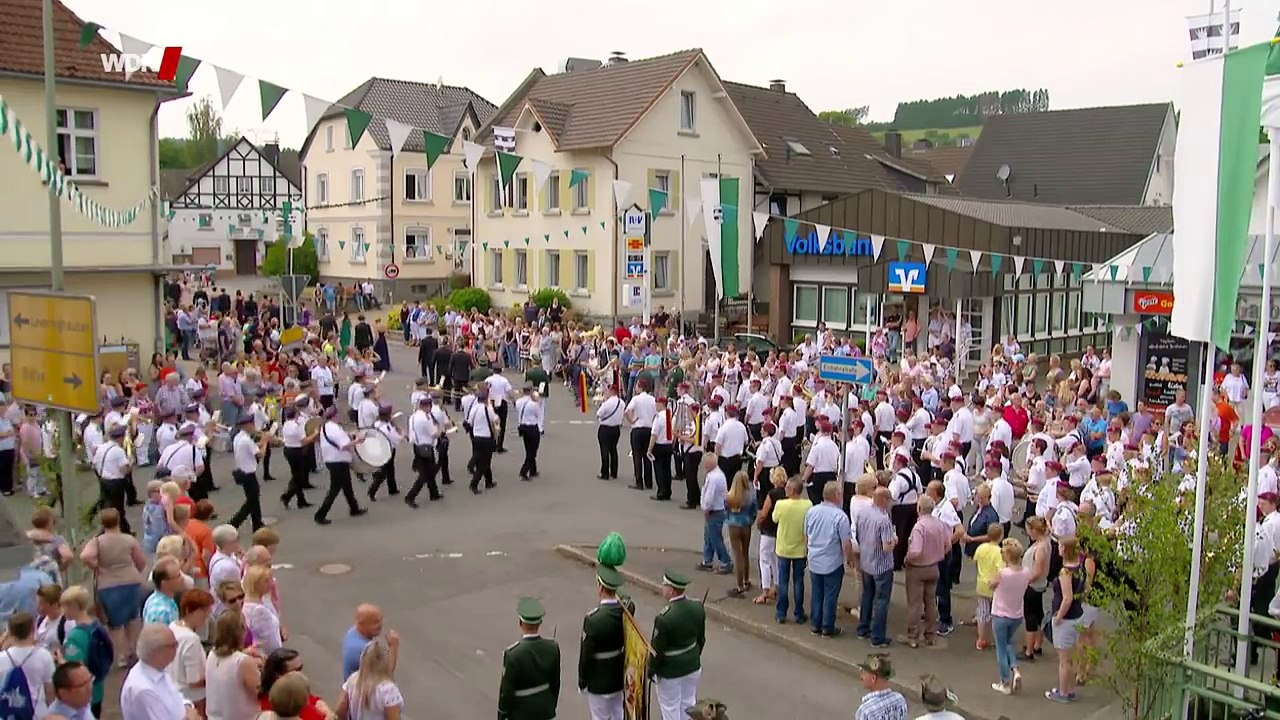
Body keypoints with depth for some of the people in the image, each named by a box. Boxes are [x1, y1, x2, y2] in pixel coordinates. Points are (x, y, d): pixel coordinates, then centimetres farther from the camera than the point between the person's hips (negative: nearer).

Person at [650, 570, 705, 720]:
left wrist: (651, 670, -3)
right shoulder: (698, 608, -12)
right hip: (693, 667, 6)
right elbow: (701, 639, 2)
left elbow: (657, 650, -20)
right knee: (688, 705, 22)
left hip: (670, 672, -6)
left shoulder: (664, 618, -31)